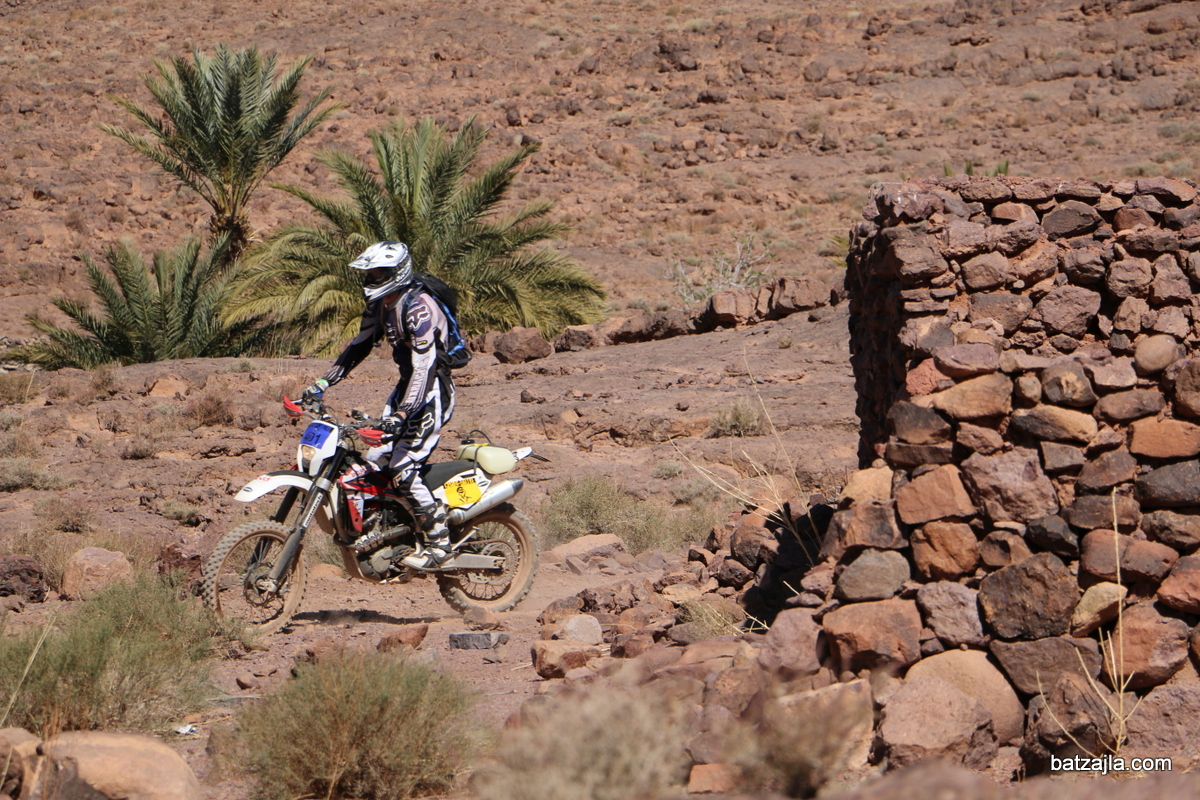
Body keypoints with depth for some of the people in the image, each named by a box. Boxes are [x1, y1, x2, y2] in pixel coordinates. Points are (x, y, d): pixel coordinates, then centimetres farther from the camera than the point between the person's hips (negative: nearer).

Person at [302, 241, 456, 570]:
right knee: (373, 458, 5)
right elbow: (360, 345, 16)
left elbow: (424, 364, -32)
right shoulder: (380, 304, 5)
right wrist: (323, 383, 10)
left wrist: (403, 412, -41)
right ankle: (380, 526, 22)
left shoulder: (418, 307, -24)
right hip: (406, 386, 9)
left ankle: (438, 542, -6)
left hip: (432, 392, -9)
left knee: (403, 470, -15)